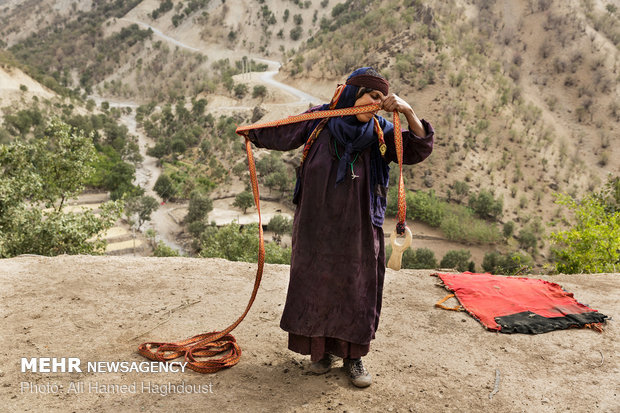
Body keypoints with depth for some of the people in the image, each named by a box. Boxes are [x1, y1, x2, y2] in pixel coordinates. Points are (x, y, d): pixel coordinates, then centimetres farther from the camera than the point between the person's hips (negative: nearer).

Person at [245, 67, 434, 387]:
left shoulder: (380, 133, -3)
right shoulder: (319, 121, -4)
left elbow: (419, 149, -13)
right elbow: (282, 134, 12)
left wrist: (408, 112, -26)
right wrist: (252, 133, 25)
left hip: (357, 229, 0)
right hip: (317, 225, 0)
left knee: (356, 288, 6)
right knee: (316, 284, 9)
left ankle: (353, 356, 22)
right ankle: (322, 349, 28)